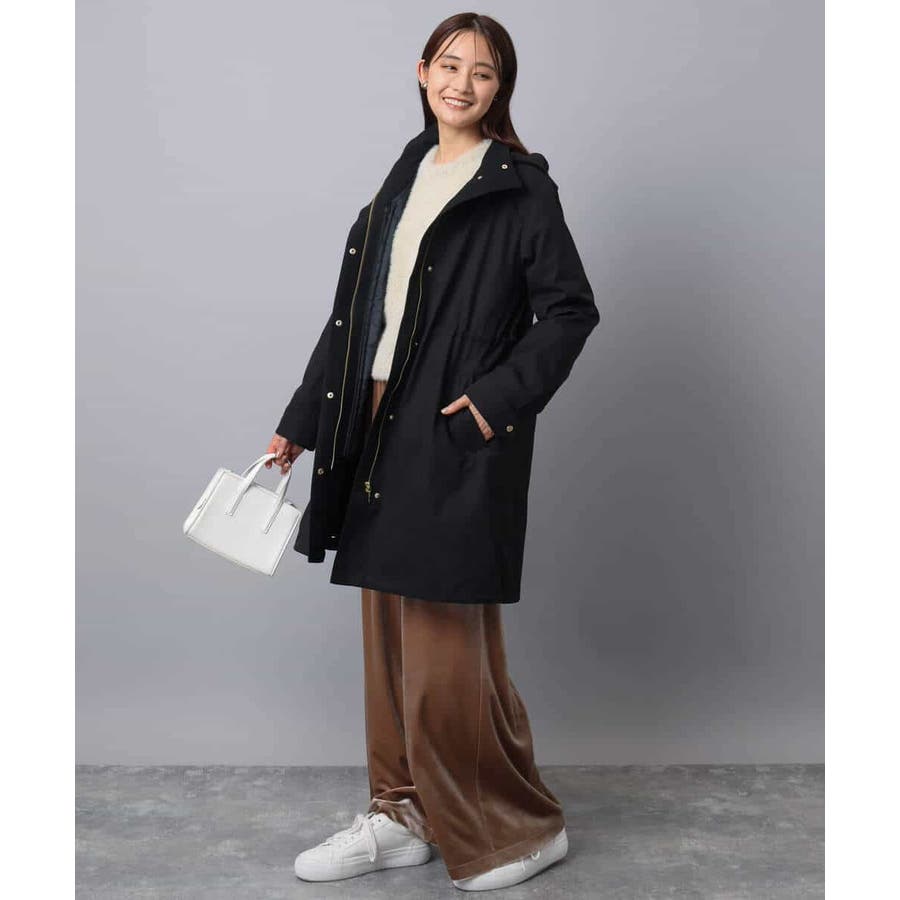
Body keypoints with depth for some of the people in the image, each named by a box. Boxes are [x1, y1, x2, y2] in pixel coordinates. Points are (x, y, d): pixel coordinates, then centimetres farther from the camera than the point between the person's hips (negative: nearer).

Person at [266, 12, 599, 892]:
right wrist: (301, 422, 15)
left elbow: (571, 309, -7)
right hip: (381, 431, 7)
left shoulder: (519, 186, -4)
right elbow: (354, 314, 16)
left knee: (448, 649, -3)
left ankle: (521, 828, 16)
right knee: (389, 636, 12)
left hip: (456, 439, -7)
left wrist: (500, 398, -16)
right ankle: (402, 816, 27)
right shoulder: (405, 178, 15)